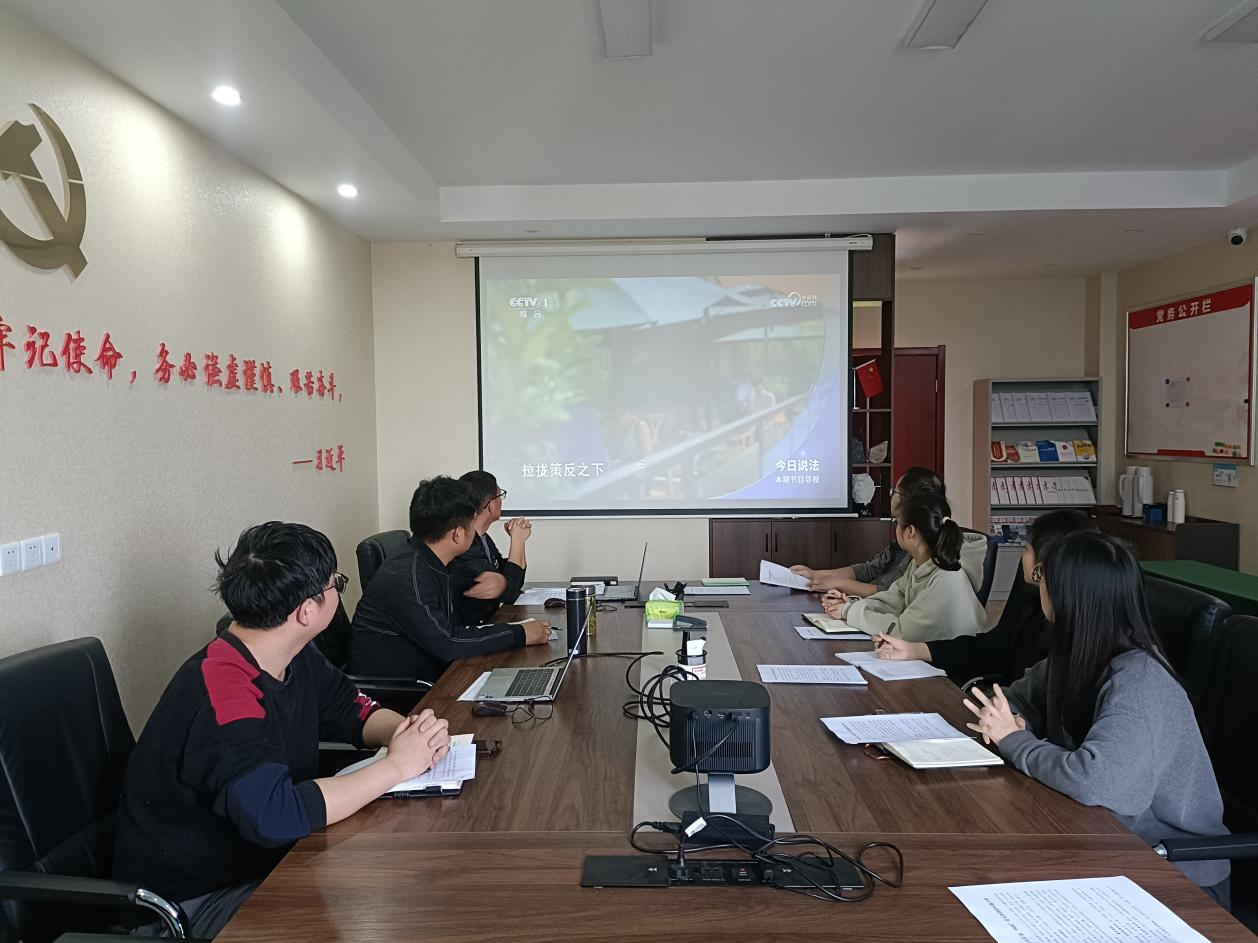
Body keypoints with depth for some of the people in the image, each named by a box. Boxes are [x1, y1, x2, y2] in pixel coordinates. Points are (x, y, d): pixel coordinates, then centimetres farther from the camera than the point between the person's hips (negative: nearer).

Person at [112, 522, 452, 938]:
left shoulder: (298, 656, -3)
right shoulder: (223, 689, -29)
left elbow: (352, 709, 10)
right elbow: (273, 814, -40)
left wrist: (411, 732, -12)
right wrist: (396, 766, -29)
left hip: (264, 862, 8)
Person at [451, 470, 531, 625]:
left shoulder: (483, 538, 8)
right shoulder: (462, 546, -21)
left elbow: (517, 583, 13)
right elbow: (509, 592, -19)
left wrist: (519, 539, 1)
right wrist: (517, 539, -10)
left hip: (488, 622, 8)